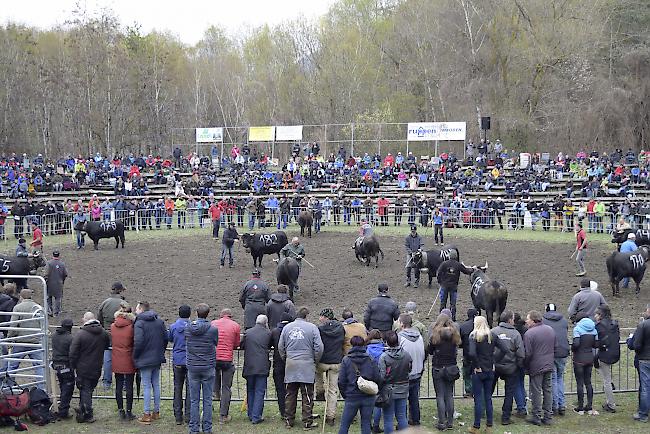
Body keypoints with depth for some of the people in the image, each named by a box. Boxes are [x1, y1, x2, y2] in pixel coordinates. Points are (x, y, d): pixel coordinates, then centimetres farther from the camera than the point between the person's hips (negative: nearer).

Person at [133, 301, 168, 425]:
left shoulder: (139, 323, -14)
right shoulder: (159, 321, 6)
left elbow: (138, 342, -22)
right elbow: (165, 338, 7)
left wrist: (135, 356, -8)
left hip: (145, 360, -6)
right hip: (158, 359, 6)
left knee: (147, 387, -2)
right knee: (156, 385, 14)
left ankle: (147, 415, 1)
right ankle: (156, 412, 21)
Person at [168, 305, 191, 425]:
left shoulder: (173, 327, -3)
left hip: (177, 361, 2)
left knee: (177, 388, 8)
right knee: (189, 388, 5)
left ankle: (178, 416, 8)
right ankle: (188, 415, 6)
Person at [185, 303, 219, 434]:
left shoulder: (188, 328, -3)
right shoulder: (212, 329, -10)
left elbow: (186, 344, 9)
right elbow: (216, 344, 4)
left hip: (192, 368, 2)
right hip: (208, 368, -2)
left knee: (194, 400, 7)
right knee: (207, 399, 6)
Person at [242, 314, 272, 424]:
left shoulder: (247, 332, 3)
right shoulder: (268, 333, -2)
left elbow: (242, 345, 13)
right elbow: (270, 346, 10)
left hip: (249, 366, 3)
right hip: (262, 367, -2)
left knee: (250, 390, 16)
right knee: (259, 391, 0)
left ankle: (250, 415, 20)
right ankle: (256, 416, -4)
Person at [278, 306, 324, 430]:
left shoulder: (287, 327, 7)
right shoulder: (312, 327, -3)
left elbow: (280, 347, 10)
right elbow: (319, 347, -6)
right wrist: (316, 361, 9)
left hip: (290, 365, 3)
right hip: (306, 365, -3)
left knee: (290, 394, 9)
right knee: (307, 395, 1)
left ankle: (288, 420, 13)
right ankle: (307, 422, 3)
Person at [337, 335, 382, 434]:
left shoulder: (346, 360, -5)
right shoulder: (371, 360, -1)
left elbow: (341, 381, -5)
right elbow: (378, 378, -3)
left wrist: (344, 394, 9)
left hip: (352, 397, -2)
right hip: (368, 398, 2)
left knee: (344, 424, 7)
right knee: (366, 424, 9)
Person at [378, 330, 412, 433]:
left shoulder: (384, 357, -19)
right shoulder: (407, 355, -4)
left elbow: (382, 376, -18)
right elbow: (409, 370, 9)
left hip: (389, 391, -4)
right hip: (403, 390, 4)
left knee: (388, 419, 4)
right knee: (402, 417, 14)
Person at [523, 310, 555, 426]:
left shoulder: (529, 333, -17)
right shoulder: (550, 329, 7)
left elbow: (528, 353, -17)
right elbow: (554, 347, 16)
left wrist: (525, 365, -1)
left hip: (536, 367, -7)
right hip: (549, 365, 7)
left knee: (536, 392, 2)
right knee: (548, 390, 12)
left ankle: (536, 417, 6)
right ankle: (548, 417, 15)